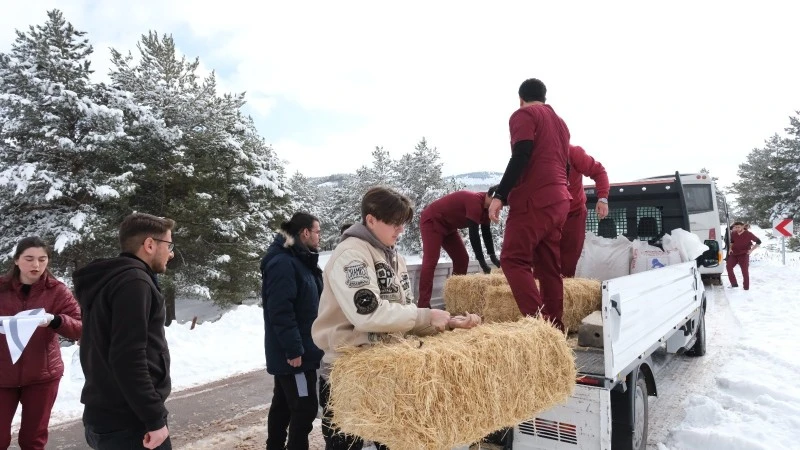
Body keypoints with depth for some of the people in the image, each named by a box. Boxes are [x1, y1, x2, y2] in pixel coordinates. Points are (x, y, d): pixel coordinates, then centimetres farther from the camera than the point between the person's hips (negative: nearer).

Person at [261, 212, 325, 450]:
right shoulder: (283, 263, -19)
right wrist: (294, 349, -24)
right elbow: (280, 311, -25)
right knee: (304, 408, -3)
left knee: (283, 404, 19)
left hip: (292, 350, 10)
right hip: (293, 353, -10)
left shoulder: (300, 260, 14)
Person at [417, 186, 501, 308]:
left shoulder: (485, 207, -1)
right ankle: (423, 306, -22)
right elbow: (473, 234, -33)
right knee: (430, 262, -20)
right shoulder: (475, 201, -31)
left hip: (448, 226, 10)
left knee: (462, 259, 6)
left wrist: (493, 257, -2)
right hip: (431, 221, -10)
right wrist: (482, 261, -30)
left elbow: (486, 232, 6)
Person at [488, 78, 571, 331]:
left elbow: (521, 157, -15)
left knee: (514, 260, -10)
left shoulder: (523, 115, 0)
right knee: (549, 267, 8)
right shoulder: (559, 121, 25)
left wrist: (499, 195, -18)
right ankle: (554, 326, 7)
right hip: (559, 201, 8)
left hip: (534, 200, -8)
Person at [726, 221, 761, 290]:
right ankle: (734, 284, 9)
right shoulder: (733, 234, 1)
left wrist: (751, 250, -10)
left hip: (744, 255, -5)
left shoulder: (748, 234, -11)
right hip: (734, 254, 5)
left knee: (745, 271, -1)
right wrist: (730, 248, 6)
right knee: (728, 266, -2)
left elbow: (758, 242, -4)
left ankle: (746, 287, 6)